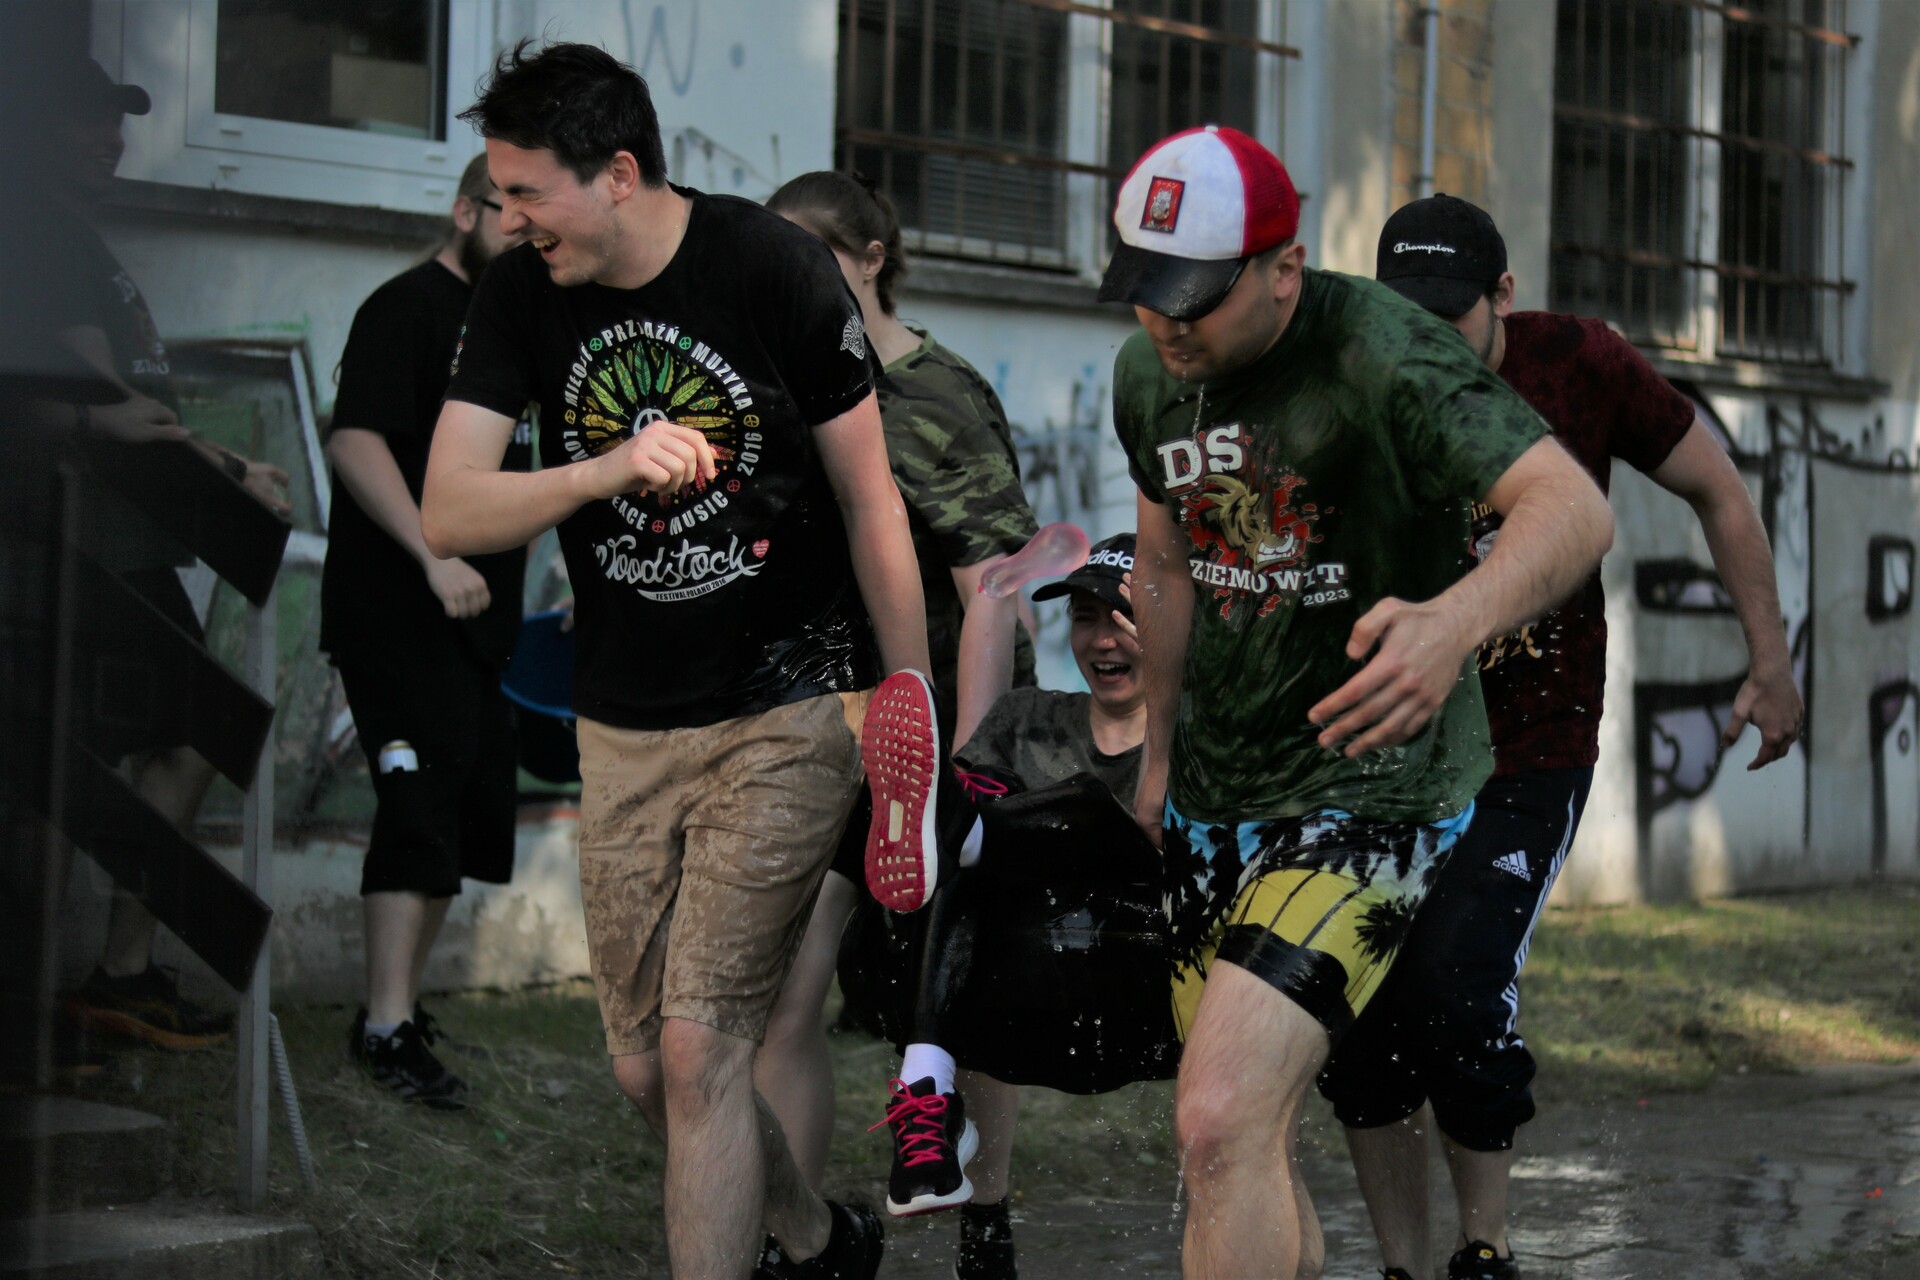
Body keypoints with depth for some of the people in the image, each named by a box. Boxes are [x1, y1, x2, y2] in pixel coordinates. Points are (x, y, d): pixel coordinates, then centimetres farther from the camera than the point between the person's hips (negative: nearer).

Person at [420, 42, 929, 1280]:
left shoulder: (774, 268, -12)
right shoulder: (520, 296, -3)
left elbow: (869, 500, -4)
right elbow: (448, 516, -8)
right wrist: (607, 471, -26)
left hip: (788, 713, -5)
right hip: (624, 730, 5)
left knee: (699, 1050, -11)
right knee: (644, 1069, 11)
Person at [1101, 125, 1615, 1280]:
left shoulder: (1382, 352, -21)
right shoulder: (1147, 373, 2)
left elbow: (1575, 508, -32)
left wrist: (1454, 622, -51)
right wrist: (1159, 757, 22)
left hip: (1370, 788, -7)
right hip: (1213, 796, 8)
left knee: (1221, 1124, -21)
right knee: (1245, 1148, 12)